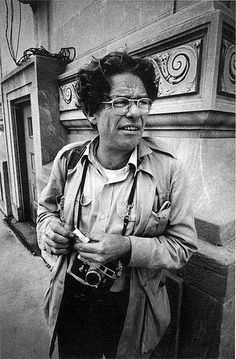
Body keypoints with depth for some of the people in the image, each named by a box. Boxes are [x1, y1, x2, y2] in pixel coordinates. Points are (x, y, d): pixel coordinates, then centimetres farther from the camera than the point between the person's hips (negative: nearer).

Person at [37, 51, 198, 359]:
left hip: (130, 309, -1)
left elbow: (184, 244, -13)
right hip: (71, 299, 3)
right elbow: (47, 208, 6)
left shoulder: (167, 168, -19)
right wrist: (50, 226, -16)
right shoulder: (69, 159, -11)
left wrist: (129, 248, -28)